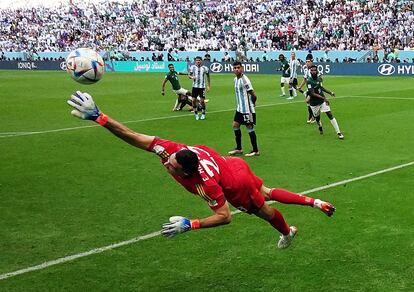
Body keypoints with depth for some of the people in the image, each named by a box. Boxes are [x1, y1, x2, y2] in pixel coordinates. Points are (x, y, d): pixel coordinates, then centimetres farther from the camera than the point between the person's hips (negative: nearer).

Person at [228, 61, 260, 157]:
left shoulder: (244, 80, -19)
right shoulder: (235, 79, 9)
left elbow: (253, 95, -18)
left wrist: (252, 103, -1)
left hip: (247, 109, -9)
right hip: (240, 108, 9)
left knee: (249, 128, -2)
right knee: (235, 125, 11)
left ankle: (255, 151, 8)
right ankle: (239, 148, 22)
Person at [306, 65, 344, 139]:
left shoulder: (319, 78, 2)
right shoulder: (309, 81, -19)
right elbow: (313, 93, -26)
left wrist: (330, 92, 19)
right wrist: (323, 98, -33)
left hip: (323, 100, 4)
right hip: (314, 103, -4)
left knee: (330, 114, -8)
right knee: (317, 118, 12)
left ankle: (338, 132, -7)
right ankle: (320, 127, 48)